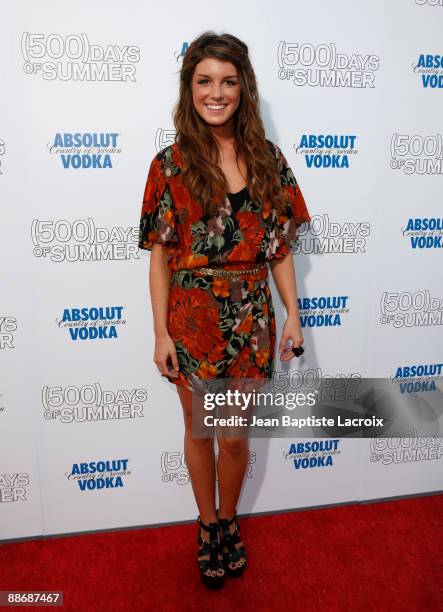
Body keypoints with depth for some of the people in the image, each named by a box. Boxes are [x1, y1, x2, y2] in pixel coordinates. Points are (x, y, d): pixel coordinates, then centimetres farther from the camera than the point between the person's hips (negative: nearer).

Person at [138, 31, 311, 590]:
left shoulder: (267, 159, 1)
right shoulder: (170, 164, -6)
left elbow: (280, 244, 4)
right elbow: (159, 255, -5)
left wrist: (291, 313, 1)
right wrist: (161, 334, -7)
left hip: (251, 319, 2)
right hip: (192, 320, -1)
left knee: (236, 436, 14)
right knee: (200, 432, 15)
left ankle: (229, 521, 42)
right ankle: (207, 524, 41)